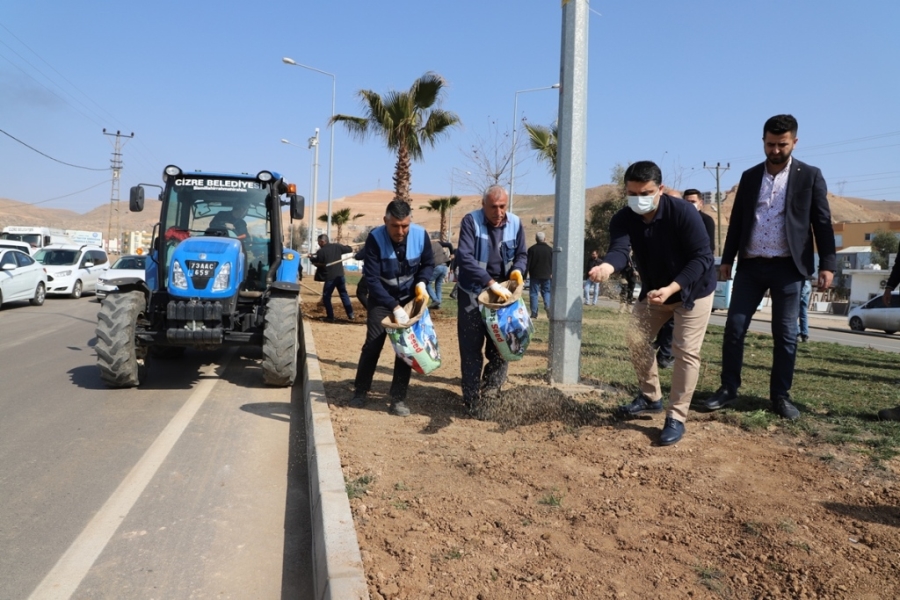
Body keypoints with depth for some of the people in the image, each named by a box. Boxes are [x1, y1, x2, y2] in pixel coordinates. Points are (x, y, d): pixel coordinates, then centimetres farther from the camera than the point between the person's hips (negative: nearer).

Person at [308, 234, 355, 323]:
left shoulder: (320, 251, -9)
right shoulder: (336, 246, 3)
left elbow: (318, 264, -1)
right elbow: (350, 249, 11)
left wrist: (311, 258, 17)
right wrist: (340, 246, 29)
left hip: (330, 277, -5)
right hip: (340, 275, 5)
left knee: (326, 297, 7)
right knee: (344, 294, 16)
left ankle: (330, 317, 5)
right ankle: (350, 314, 14)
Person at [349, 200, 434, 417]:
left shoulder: (420, 235, -17)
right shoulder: (375, 238, -25)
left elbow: (428, 263, 2)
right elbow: (371, 279, -27)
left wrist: (421, 282, -19)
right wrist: (394, 307, -34)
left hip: (410, 297, 2)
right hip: (381, 298, -2)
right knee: (373, 344, -4)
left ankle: (398, 398, 5)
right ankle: (360, 392, 14)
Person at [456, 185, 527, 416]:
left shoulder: (515, 224, -2)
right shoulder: (471, 221, -15)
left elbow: (522, 254, 10)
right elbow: (464, 257, -26)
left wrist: (518, 270, -14)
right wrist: (491, 282, -35)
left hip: (501, 294, 4)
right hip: (472, 293, -4)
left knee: (500, 346, 8)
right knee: (471, 349, 1)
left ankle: (490, 391, 24)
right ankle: (473, 401, 10)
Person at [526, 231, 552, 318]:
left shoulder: (532, 249, -5)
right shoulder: (550, 249, 2)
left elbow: (528, 262, -4)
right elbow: (553, 263, 6)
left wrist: (526, 273, 1)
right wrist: (551, 273, 14)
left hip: (534, 275, -2)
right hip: (546, 275, 2)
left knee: (533, 293, 3)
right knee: (546, 291, 14)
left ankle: (534, 312, -2)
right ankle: (547, 305, -12)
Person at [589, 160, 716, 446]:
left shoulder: (683, 213, -28)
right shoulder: (622, 219, -17)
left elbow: (702, 258, -28)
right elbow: (619, 250, -35)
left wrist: (670, 289, -42)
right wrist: (607, 267, -60)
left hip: (693, 289, -5)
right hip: (653, 290, 5)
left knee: (686, 350, -8)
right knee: (637, 339, 5)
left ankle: (676, 418, 1)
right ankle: (651, 397, 25)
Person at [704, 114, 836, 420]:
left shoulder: (810, 176, 2)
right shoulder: (749, 176, 10)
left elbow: (822, 222, 0)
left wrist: (827, 264, -8)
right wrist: (727, 259, 9)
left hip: (788, 267, -2)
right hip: (751, 264, 3)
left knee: (785, 334, 3)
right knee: (734, 327, 0)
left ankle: (781, 395, 14)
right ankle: (728, 388, 11)